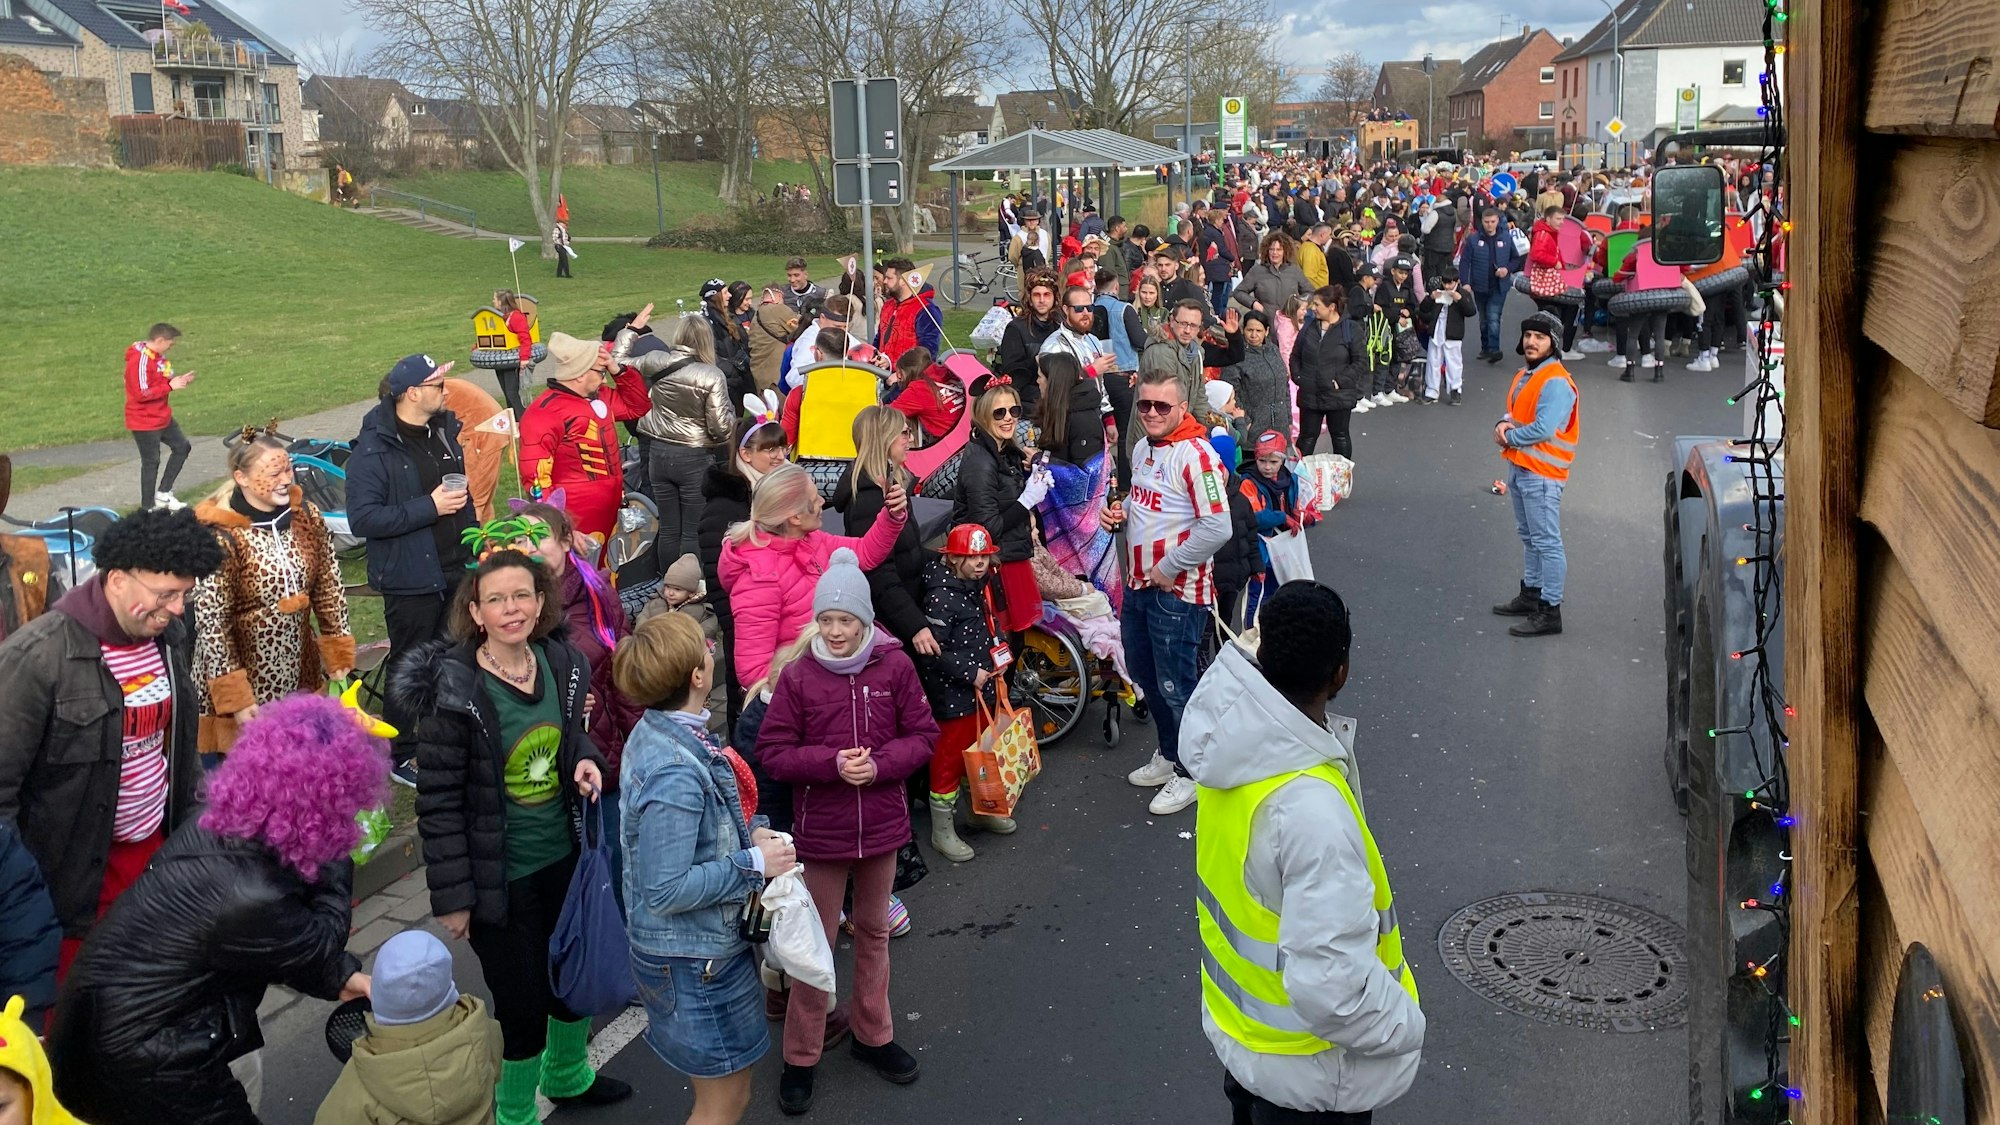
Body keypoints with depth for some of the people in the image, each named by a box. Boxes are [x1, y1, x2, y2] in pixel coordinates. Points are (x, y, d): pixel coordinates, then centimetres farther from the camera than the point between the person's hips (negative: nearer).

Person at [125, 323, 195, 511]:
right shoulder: (139, 360, -23)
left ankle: (163, 493, 24)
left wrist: (178, 380, -4)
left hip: (162, 417, 10)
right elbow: (142, 393, -27)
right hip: (145, 422, -10)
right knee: (151, 462, -2)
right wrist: (170, 386, -22)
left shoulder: (157, 356, 7)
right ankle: (147, 507, 9)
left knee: (182, 447, 17)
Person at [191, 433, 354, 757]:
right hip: (245, 681, -5)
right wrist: (235, 698, -16)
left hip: (300, 675, 5)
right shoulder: (222, 538, -19)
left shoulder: (306, 516, -3)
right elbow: (211, 623, -16)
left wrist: (338, 655, 5)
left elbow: (329, 588, 6)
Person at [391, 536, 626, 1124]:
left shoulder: (561, 662, -5)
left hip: (564, 856, 6)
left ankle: (567, 1074, 52)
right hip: (501, 876, -6)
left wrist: (585, 760, -9)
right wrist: (452, 897, -15)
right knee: (522, 1002, 8)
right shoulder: (456, 691, -21)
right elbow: (439, 803, -17)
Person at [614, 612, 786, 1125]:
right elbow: (667, 890, -28)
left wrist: (750, 831, -1)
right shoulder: (675, 774, -31)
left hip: (697, 942, 9)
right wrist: (755, 863, -21)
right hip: (693, 957, -9)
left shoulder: (658, 731, -1)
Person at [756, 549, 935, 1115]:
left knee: (873, 931, 19)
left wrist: (879, 764, -19)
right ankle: (801, 1055, 23)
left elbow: (922, 735, -2)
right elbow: (773, 751, -9)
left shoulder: (895, 667, -8)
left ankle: (873, 1034, 38)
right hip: (821, 831, -2)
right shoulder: (797, 677, -12)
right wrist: (832, 763, -22)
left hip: (881, 825, 2)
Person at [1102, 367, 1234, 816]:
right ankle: (1168, 755, 39)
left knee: (1175, 685, 0)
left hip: (1177, 591, -9)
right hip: (1138, 584, 9)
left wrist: (1167, 568, -19)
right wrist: (1121, 512, 3)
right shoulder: (1142, 448, 9)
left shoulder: (1195, 455, -20)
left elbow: (1217, 527, -26)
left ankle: (1190, 773, 18)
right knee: (1145, 675, 21)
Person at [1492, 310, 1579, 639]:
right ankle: (1530, 593, 34)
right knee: (1528, 537, 21)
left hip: (1541, 473, -10)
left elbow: (1543, 430, -26)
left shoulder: (1556, 382, -18)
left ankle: (1550, 612, -4)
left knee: (1547, 542, -7)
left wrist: (1510, 437, -12)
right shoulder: (1525, 375, 13)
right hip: (1519, 467, 10)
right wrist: (1503, 424, -3)